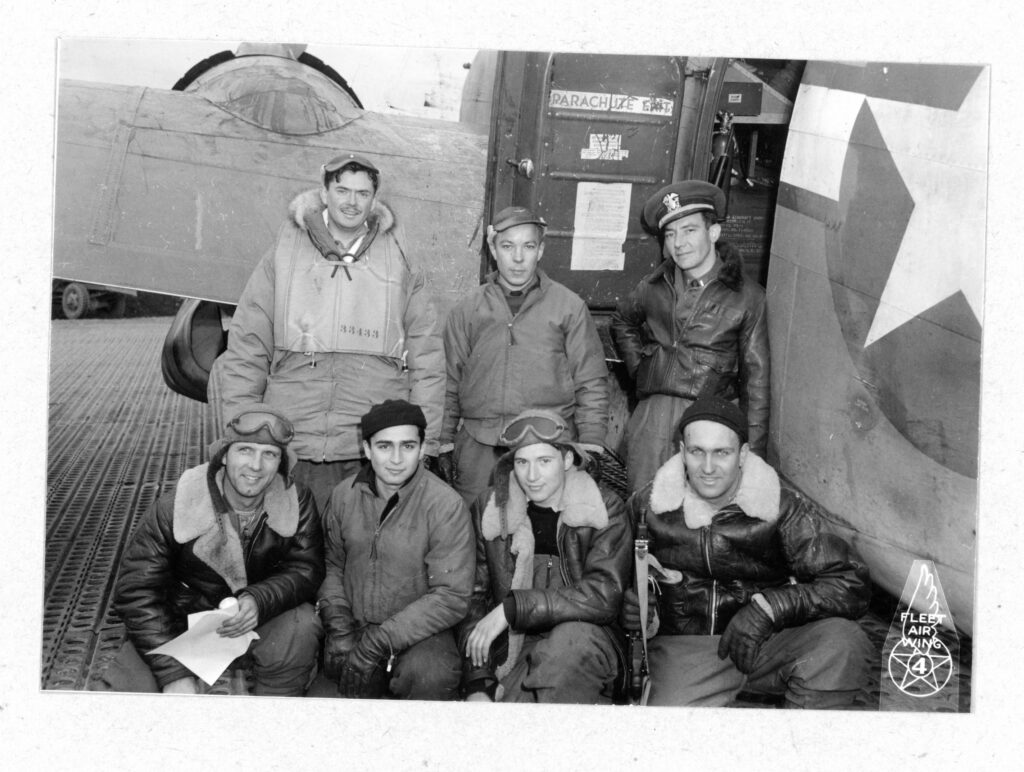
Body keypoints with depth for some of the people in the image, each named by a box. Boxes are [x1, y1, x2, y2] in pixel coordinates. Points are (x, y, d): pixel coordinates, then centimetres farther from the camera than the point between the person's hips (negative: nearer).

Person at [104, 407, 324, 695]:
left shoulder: (298, 504, -10)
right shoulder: (174, 508, -18)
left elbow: (305, 568, -10)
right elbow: (137, 592, -16)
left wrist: (259, 601, -33)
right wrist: (174, 674, -25)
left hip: (257, 627, 2)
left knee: (302, 626, -29)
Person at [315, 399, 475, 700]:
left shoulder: (446, 505, -13)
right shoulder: (344, 495, 3)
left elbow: (451, 597, -15)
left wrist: (379, 641, -19)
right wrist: (339, 626, -5)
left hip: (419, 631, -3)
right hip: (354, 627, 4)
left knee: (429, 677, -35)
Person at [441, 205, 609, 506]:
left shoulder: (569, 306, 5)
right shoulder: (467, 311, 10)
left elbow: (591, 383, 4)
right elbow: (450, 382, 13)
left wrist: (590, 446, -2)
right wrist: (444, 444, 9)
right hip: (479, 447, 2)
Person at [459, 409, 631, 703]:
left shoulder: (606, 510, -2)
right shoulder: (489, 509, 5)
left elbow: (603, 597, -15)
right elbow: (473, 599, 5)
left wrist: (511, 608, -18)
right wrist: (477, 686, -7)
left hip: (588, 649, 0)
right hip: (512, 652, 0)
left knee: (572, 636, -35)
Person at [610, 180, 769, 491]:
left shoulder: (747, 298, 2)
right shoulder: (653, 288, 11)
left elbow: (756, 379, 3)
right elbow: (622, 322, 33)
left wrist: (753, 453, -1)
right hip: (652, 415, 3)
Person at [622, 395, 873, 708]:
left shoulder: (782, 507, -5)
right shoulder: (647, 506, -1)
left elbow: (853, 585, -11)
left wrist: (767, 607, -22)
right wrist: (635, 613, -12)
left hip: (768, 643, 2)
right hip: (684, 647, -2)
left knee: (841, 641, -26)